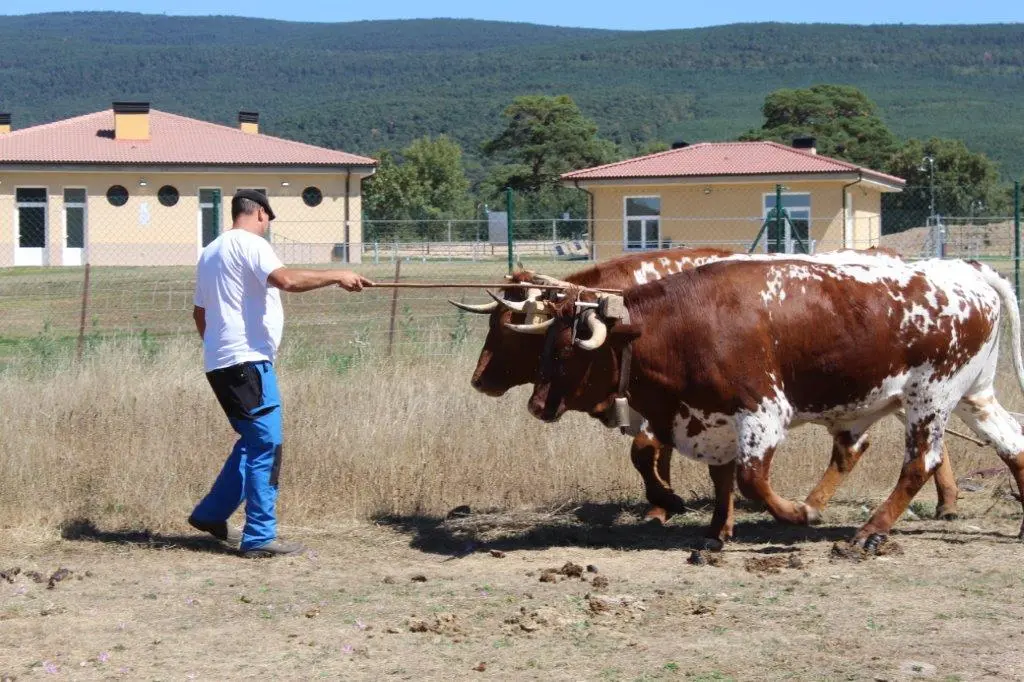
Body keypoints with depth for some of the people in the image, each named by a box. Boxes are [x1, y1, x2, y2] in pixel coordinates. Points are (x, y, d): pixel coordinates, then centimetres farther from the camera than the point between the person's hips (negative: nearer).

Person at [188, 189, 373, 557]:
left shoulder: (211, 252, 21)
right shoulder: (249, 244, -8)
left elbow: (199, 313, 26)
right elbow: (286, 279, -25)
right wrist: (337, 275, -20)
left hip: (220, 362, 10)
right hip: (247, 361, -10)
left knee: (254, 441, 19)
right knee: (266, 446, -7)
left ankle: (211, 514, 21)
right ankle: (259, 537, -7)